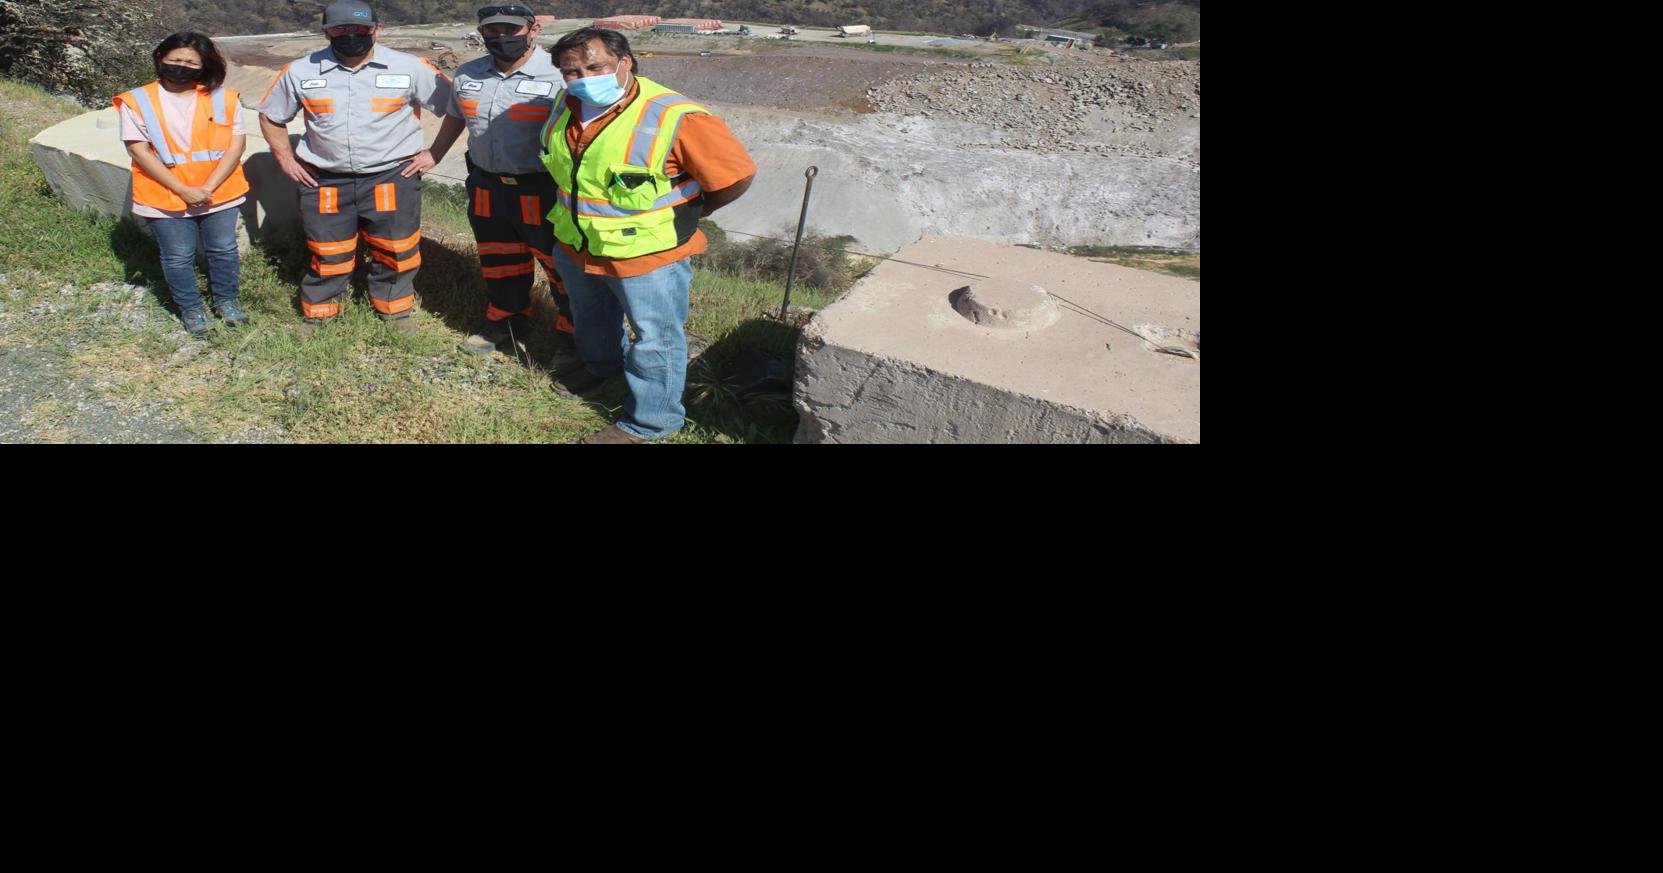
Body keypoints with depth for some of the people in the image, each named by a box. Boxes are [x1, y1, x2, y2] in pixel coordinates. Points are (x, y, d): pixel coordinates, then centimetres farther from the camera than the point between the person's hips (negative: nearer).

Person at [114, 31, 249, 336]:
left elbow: (237, 143, -6)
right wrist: (184, 190, -16)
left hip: (220, 194, 1)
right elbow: (140, 151, -8)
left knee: (224, 250, 13)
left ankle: (226, 300, 35)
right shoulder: (137, 101, -4)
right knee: (178, 257, 9)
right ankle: (190, 308, 28)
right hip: (165, 197, -1)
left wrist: (209, 187, -15)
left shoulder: (223, 98, -2)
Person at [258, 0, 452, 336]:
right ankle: (316, 312, 30)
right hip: (325, 181, 2)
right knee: (327, 253, 10)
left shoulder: (410, 68, -6)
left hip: (392, 178, -1)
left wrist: (434, 152, -4)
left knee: (395, 251, 9)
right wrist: (286, 159, 8)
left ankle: (395, 310, 29)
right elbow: (271, 116, 16)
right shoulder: (300, 72, 2)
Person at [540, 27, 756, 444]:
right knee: (591, 318, 30)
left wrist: (688, 213, -7)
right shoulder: (567, 109, -6)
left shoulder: (675, 118, -27)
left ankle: (649, 421, 28)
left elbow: (737, 175, -21)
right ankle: (600, 362, 60)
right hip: (576, 248, 7)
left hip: (648, 256, -7)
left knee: (654, 341, 8)